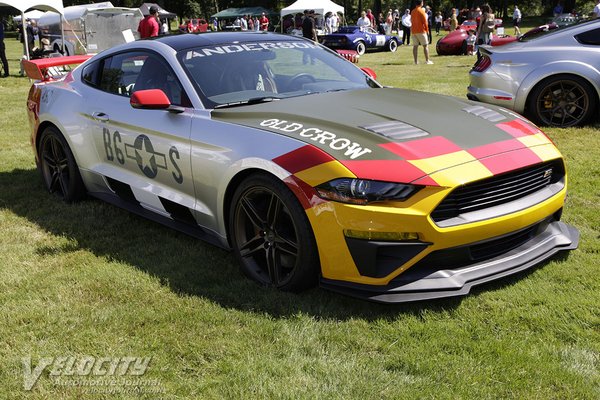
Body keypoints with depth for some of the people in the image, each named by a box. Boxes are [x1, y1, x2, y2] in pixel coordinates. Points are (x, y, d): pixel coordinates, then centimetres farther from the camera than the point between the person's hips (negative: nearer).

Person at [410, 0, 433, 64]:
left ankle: (415, 61, 3)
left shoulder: (412, 11, 11)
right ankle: (427, 60, -2)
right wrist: (427, 29, 1)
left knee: (415, 46, 5)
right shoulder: (421, 11, -9)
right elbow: (424, 21, -10)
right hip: (421, 31, -6)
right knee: (425, 46, 0)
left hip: (413, 31, 6)